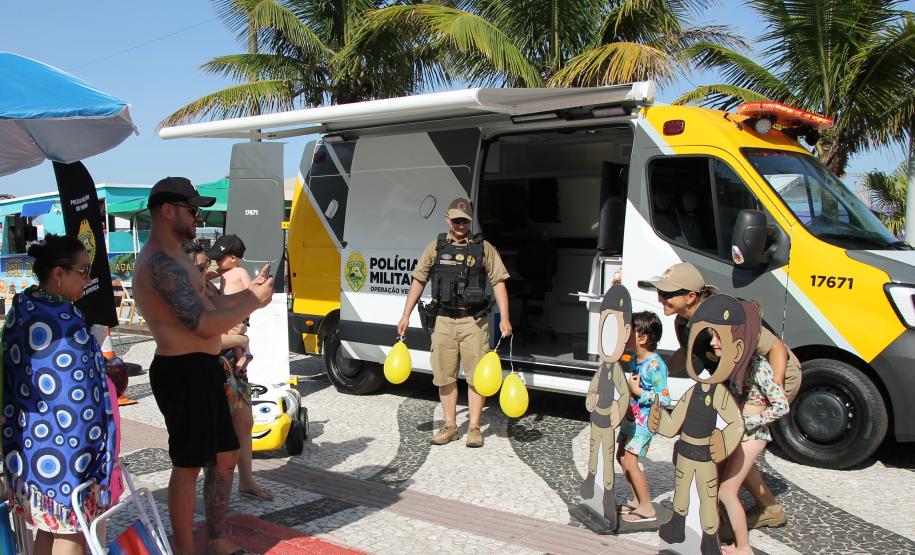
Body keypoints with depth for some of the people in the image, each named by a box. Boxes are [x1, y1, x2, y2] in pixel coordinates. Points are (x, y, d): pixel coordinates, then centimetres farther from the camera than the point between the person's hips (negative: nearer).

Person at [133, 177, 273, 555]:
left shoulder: (174, 259, 17)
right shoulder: (161, 262, -19)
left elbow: (206, 306, 19)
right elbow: (205, 324, -25)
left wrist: (249, 291, 9)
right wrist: (255, 301, -14)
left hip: (201, 370, 11)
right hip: (184, 372, -11)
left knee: (225, 456, 17)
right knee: (189, 466, 2)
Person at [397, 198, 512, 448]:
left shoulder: (484, 248, 3)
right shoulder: (435, 248, 8)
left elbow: (498, 282, 0)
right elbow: (418, 281, 10)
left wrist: (504, 318, -10)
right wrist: (406, 315, 6)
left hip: (474, 321, -2)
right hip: (444, 320, 2)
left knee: (476, 375, 1)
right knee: (445, 375, 7)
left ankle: (474, 427, 13)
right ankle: (450, 426, 20)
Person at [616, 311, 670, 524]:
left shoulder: (655, 365, -22)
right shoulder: (637, 359, 5)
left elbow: (664, 399, -25)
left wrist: (638, 392, -23)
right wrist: (629, 389, 6)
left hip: (644, 421, -10)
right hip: (630, 418, 10)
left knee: (630, 461, -12)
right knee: (621, 457, 14)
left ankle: (647, 508, 1)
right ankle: (638, 500, 27)